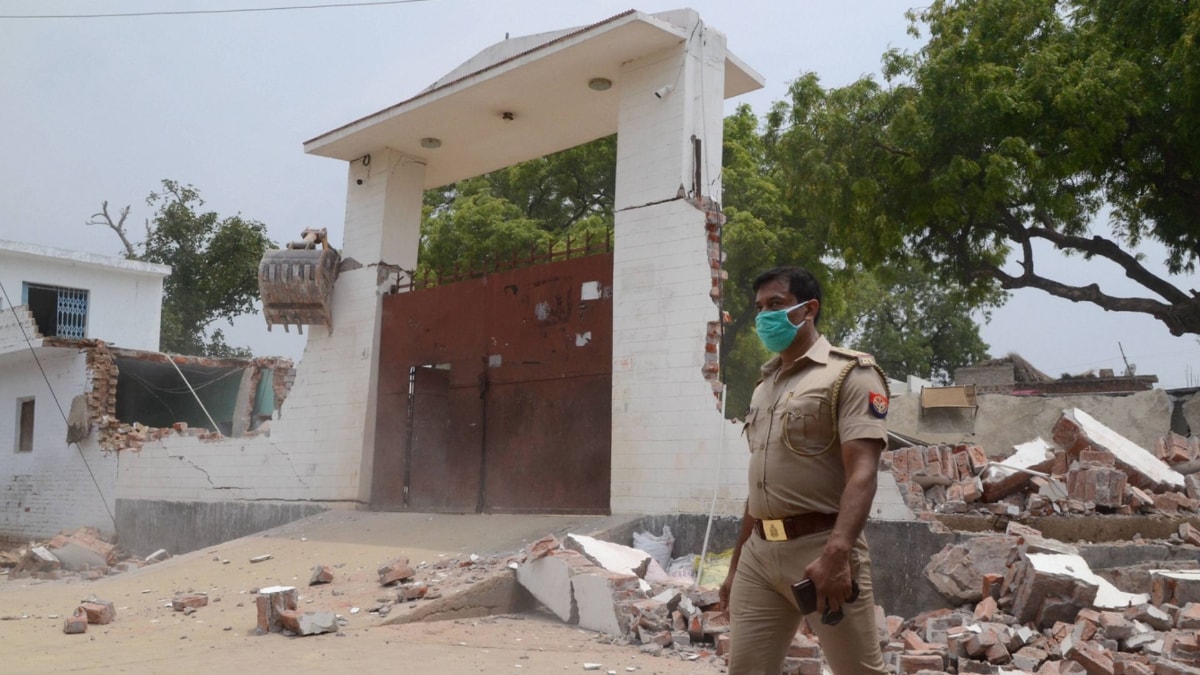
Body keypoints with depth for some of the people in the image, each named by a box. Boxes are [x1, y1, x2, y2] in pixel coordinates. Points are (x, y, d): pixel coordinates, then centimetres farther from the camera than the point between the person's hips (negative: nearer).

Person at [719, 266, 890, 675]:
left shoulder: (849, 373, -3)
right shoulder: (764, 388, 19)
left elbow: (862, 472, -16)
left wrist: (836, 553, -29)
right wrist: (736, 564, 20)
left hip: (820, 547, -6)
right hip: (759, 551, 7)